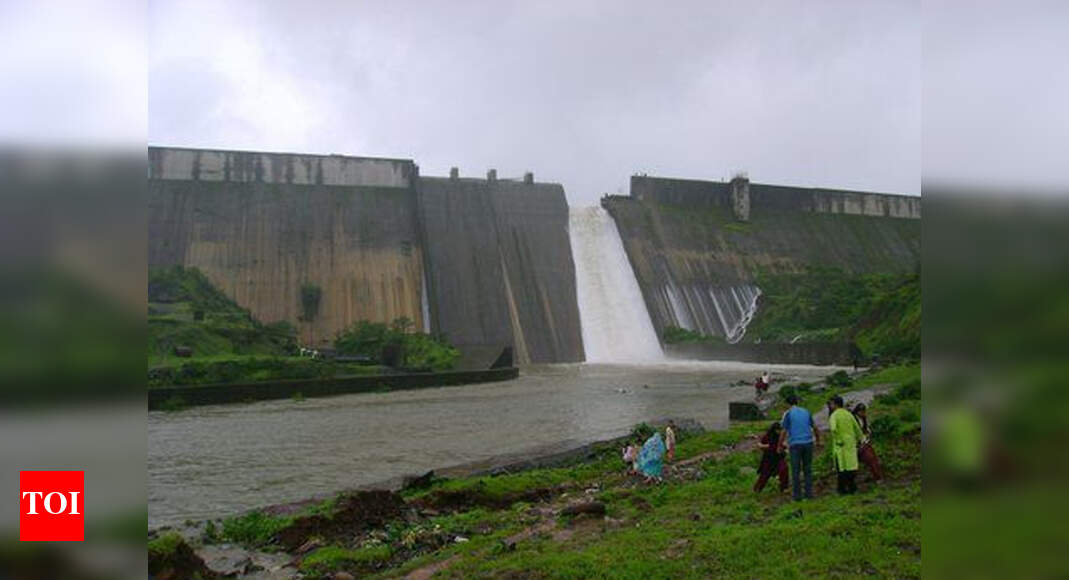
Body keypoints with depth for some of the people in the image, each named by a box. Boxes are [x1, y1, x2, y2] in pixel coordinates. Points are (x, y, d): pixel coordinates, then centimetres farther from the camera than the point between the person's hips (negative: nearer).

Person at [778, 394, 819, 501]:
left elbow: (784, 432, -4)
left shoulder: (788, 414, -2)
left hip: (795, 444, -4)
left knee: (796, 471, 2)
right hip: (808, 443, 4)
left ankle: (797, 495, 3)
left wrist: (780, 445, 6)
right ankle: (809, 493, 10)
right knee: (808, 469, 12)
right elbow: (815, 428, 19)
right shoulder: (806, 412, 11)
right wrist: (818, 440, 34)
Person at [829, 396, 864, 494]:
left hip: (840, 445, -5)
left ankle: (843, 489, 3)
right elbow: (857, 428, 13)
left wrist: (838, 440, -14)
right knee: (851, 464, 10)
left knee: (841, 467, 0)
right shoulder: (848, 414, 9)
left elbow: (834, 429, -27)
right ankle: (852, 487, 12)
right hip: (851, 444, 5)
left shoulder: (834, 415, -9)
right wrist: (858, 439, 22)